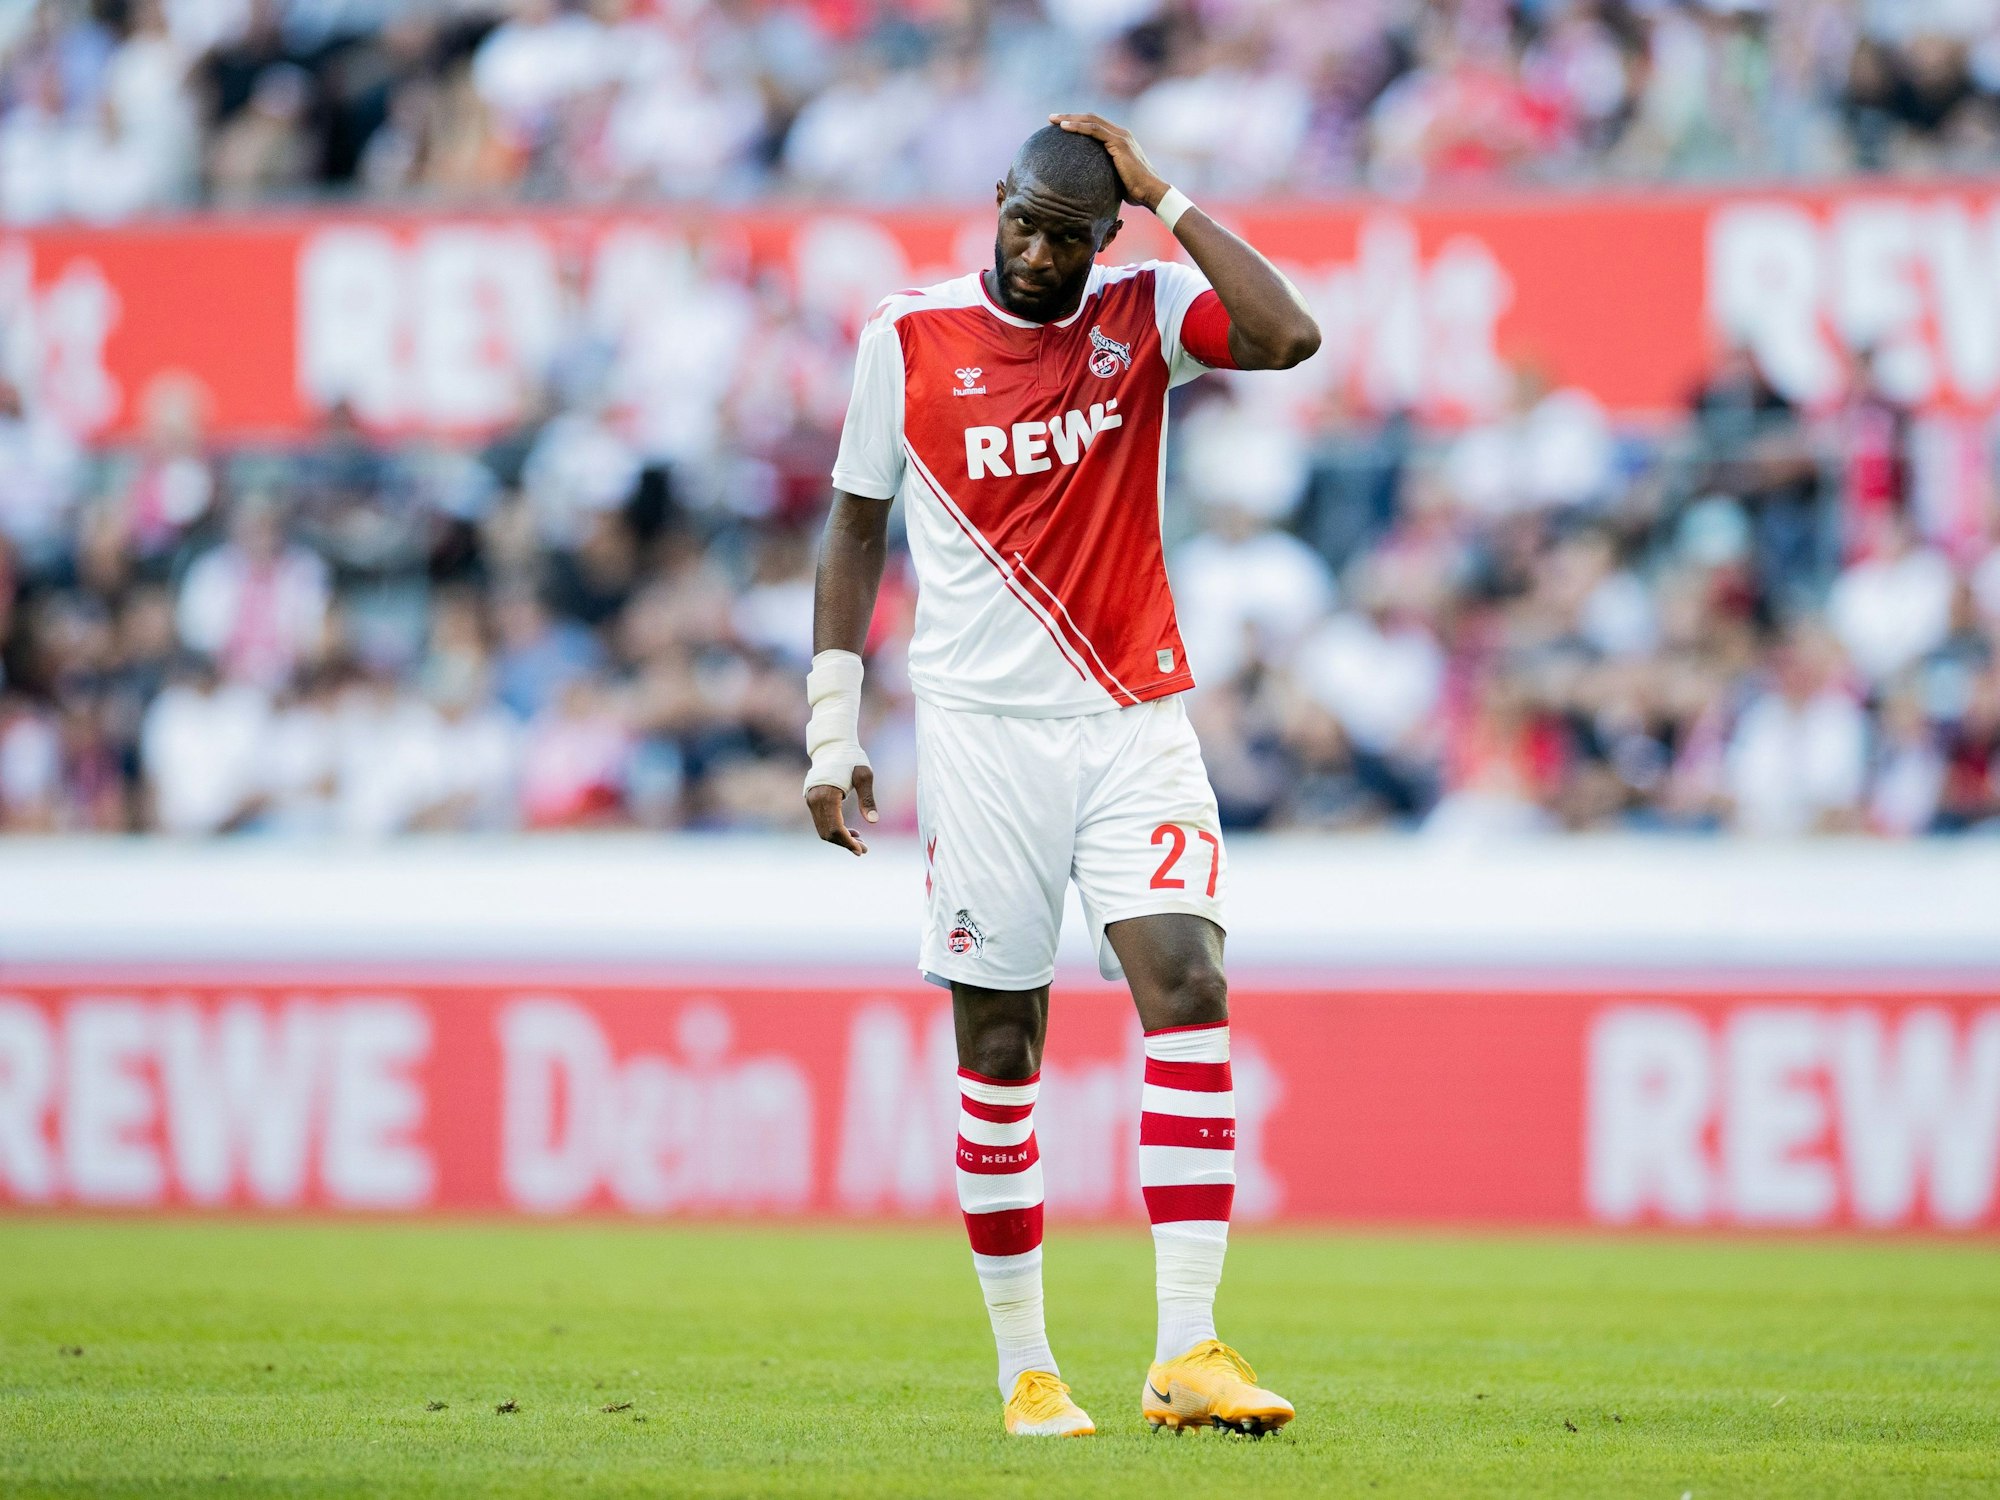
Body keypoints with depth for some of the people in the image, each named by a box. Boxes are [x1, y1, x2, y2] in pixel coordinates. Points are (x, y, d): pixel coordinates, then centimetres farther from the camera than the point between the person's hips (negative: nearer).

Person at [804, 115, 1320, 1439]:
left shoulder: (1142, 316, 3)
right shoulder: (911, 337, 2)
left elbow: (1288, 335, -16)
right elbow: (858, 526, 10)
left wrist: (1165, 198, -11)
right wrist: (834, 731, 5)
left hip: (1136, 722, 0)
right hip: (983, 731, 0)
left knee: (1188, 986, -16)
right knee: (1000, 1051, 2)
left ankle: (1188, 1351, -18)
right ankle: (1027, 1370, 13)